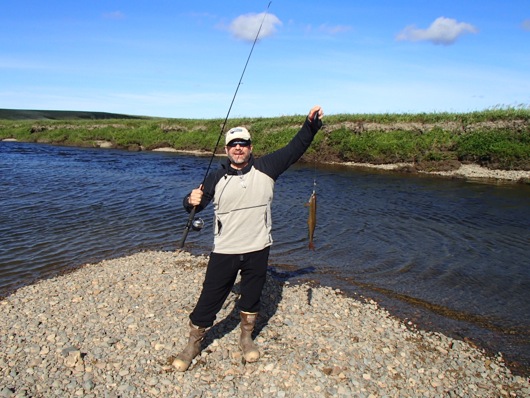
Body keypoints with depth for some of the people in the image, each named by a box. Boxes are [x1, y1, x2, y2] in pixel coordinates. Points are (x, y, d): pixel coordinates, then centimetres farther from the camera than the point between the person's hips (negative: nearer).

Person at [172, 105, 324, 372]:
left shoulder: (266, 168, -1)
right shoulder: (216, 178, -2)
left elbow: (295, 148, -4)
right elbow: (193, 205, 1)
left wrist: (311, 124, -18)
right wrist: (192, 201, -23)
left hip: (258, 250, 1)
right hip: (224, 252, -1)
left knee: (252, 298, 18)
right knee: (209, 300, 6)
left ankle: (246, 339, 41)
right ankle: (193, 345, 27)